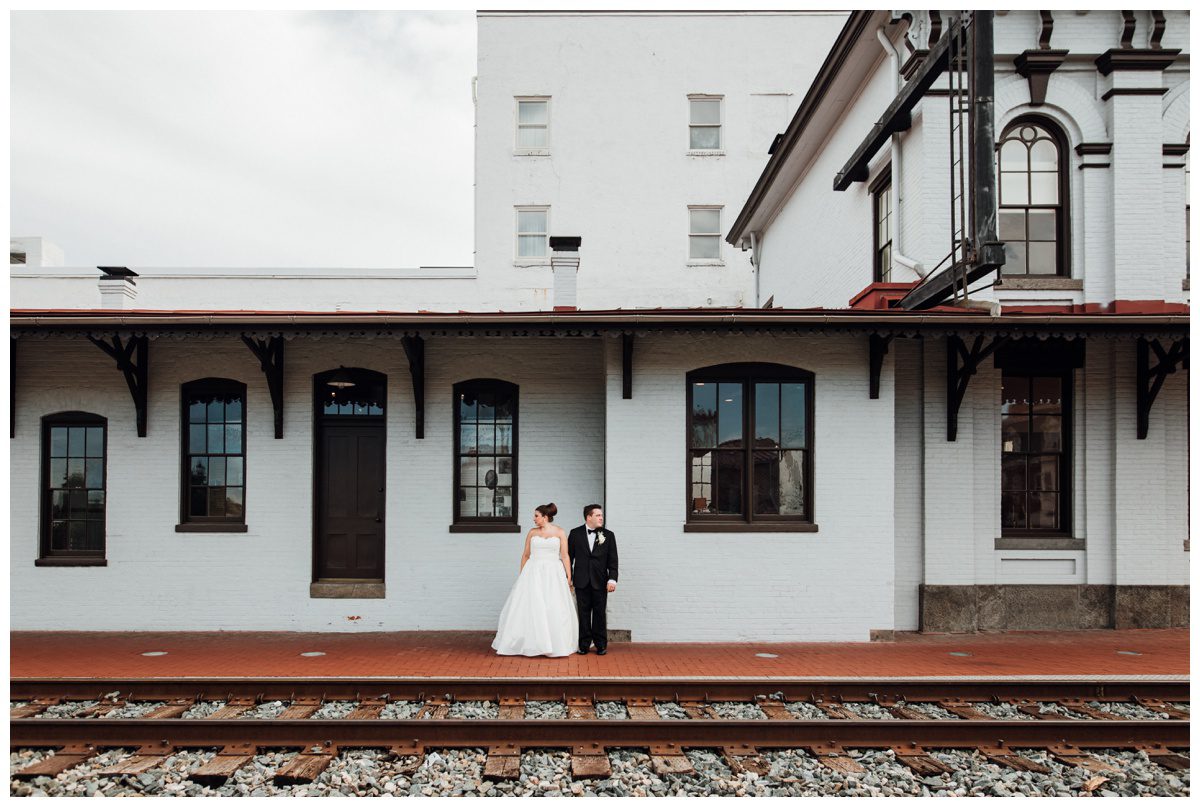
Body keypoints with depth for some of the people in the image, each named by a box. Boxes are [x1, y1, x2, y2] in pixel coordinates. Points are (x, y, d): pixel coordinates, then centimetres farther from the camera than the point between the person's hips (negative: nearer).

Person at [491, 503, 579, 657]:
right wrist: (521, 575, 9)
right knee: (530, 608, -1)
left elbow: (565, 556, 0)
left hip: (553, 574, -1)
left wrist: (569, 577, -4)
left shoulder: (560, 532, 1)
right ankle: (532, 644, 8)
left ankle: (556, 644, 13)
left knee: (554, 610, 1)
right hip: (533, 573, 2)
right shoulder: (532, 533, 7)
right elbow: (525, 555, 11)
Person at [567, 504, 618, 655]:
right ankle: (584, 644, 14)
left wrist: (612, 579, -9)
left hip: (600, 581, 0)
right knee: (583, 613, 6)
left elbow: (612, 560, 0)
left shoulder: (608, 535, 3)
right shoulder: (575, 533, 2)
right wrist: (568, 577, 2)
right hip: (582, 581, 0)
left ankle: (601, 645, 14)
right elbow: (569, 556, 6)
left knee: (600, 613, 4)